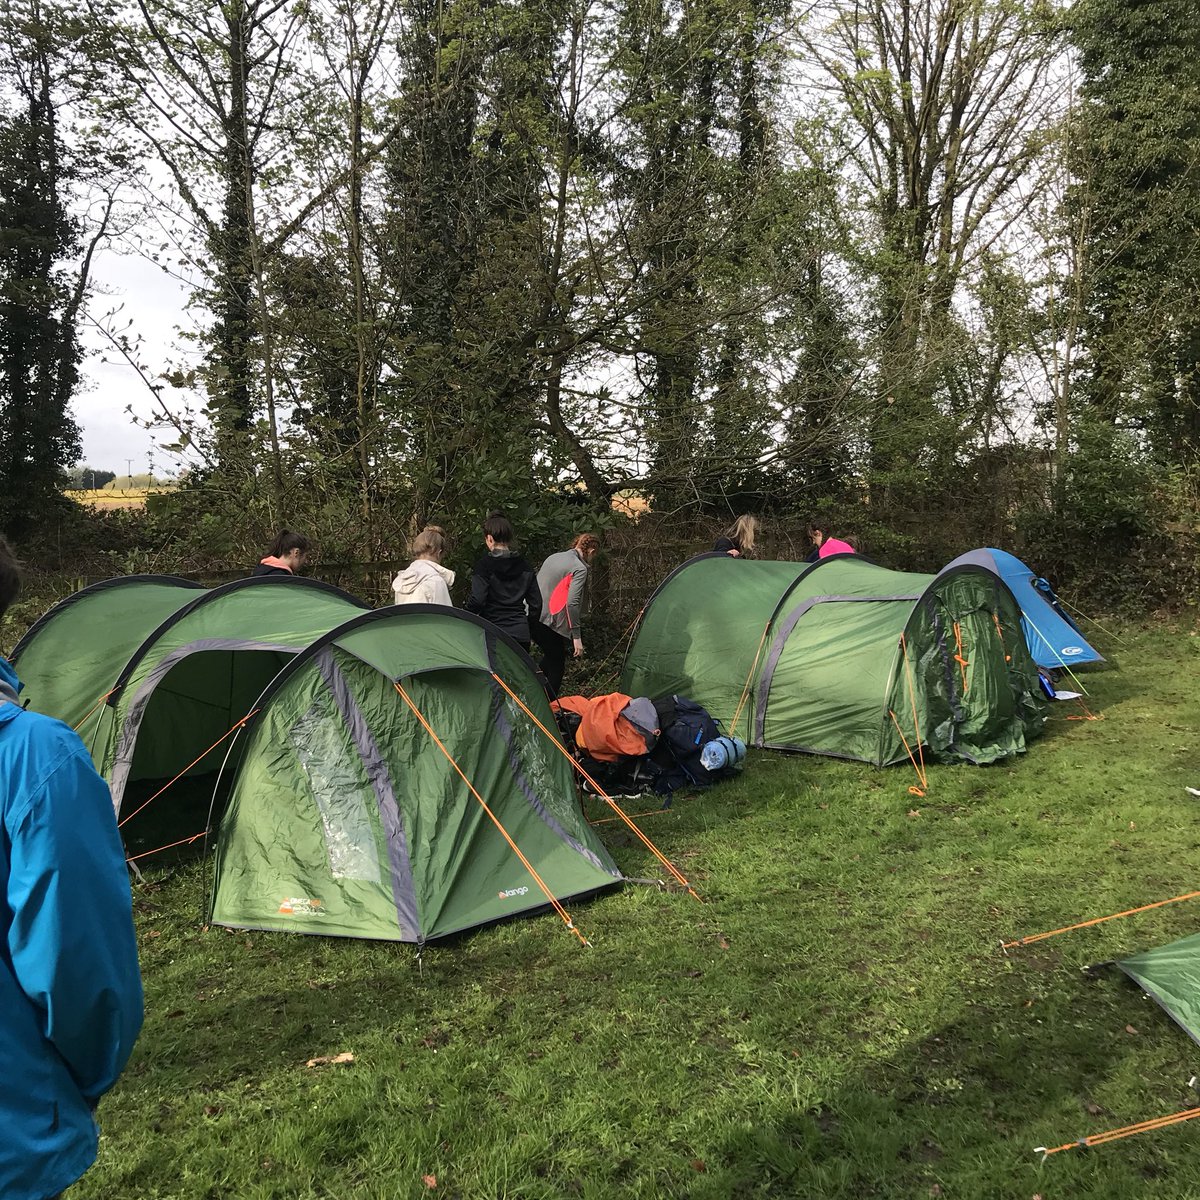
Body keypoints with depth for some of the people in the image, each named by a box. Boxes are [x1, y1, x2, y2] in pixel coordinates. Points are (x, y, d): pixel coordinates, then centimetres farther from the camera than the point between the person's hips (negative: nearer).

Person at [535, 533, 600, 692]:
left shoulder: (552, 558, 15)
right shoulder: (580, 568, -9)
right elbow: (572, 603, -18)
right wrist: (576, 637, -16)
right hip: (548, 621, -8)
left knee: (551, 655, 25)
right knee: (556, 666, 4)